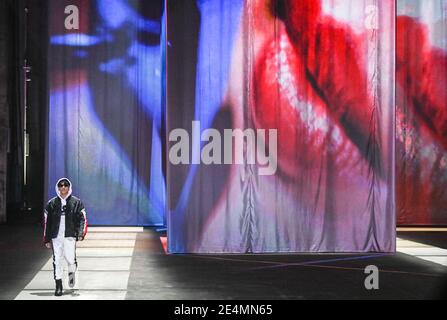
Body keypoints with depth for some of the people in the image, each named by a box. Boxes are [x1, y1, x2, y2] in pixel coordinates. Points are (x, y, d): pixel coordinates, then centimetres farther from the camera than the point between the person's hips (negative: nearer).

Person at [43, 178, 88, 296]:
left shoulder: (76, 202, 7)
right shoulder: (52, 203, 11)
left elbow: (82, 219, 3)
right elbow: (47, 222, 13)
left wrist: (81, 233, -13)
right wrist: (47, 239, 9)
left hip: (70, 236, -2)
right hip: (56, 237, 2)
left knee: (70, 259, -10)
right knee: (57, 261, -2)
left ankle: (71, 273, 24)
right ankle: (58, 286, 6)